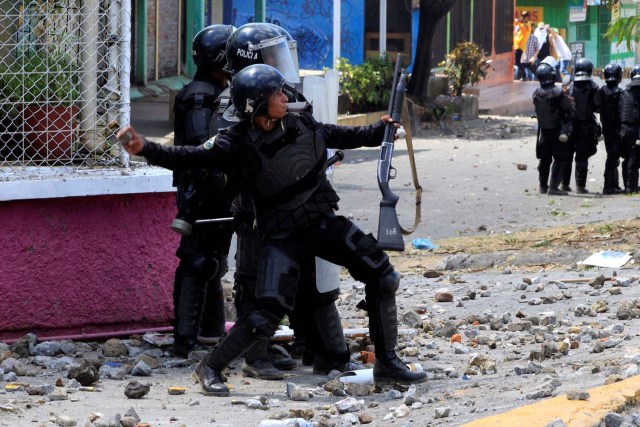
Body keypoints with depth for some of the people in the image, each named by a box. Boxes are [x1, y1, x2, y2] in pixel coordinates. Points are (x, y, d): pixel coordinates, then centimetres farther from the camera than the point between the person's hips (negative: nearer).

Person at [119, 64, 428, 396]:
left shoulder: (301, 125, -2)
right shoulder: (238, 144, -17)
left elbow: (343, 136, 16)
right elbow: (188, 157, -21)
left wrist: (381, 130, 19)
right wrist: (146, 149, -34)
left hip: (325, 224, 6)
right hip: (282, 239, -6)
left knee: (382, 277, 2)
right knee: (269, 312, -17)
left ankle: (387, 365, 15)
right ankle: (210, 368, 5)